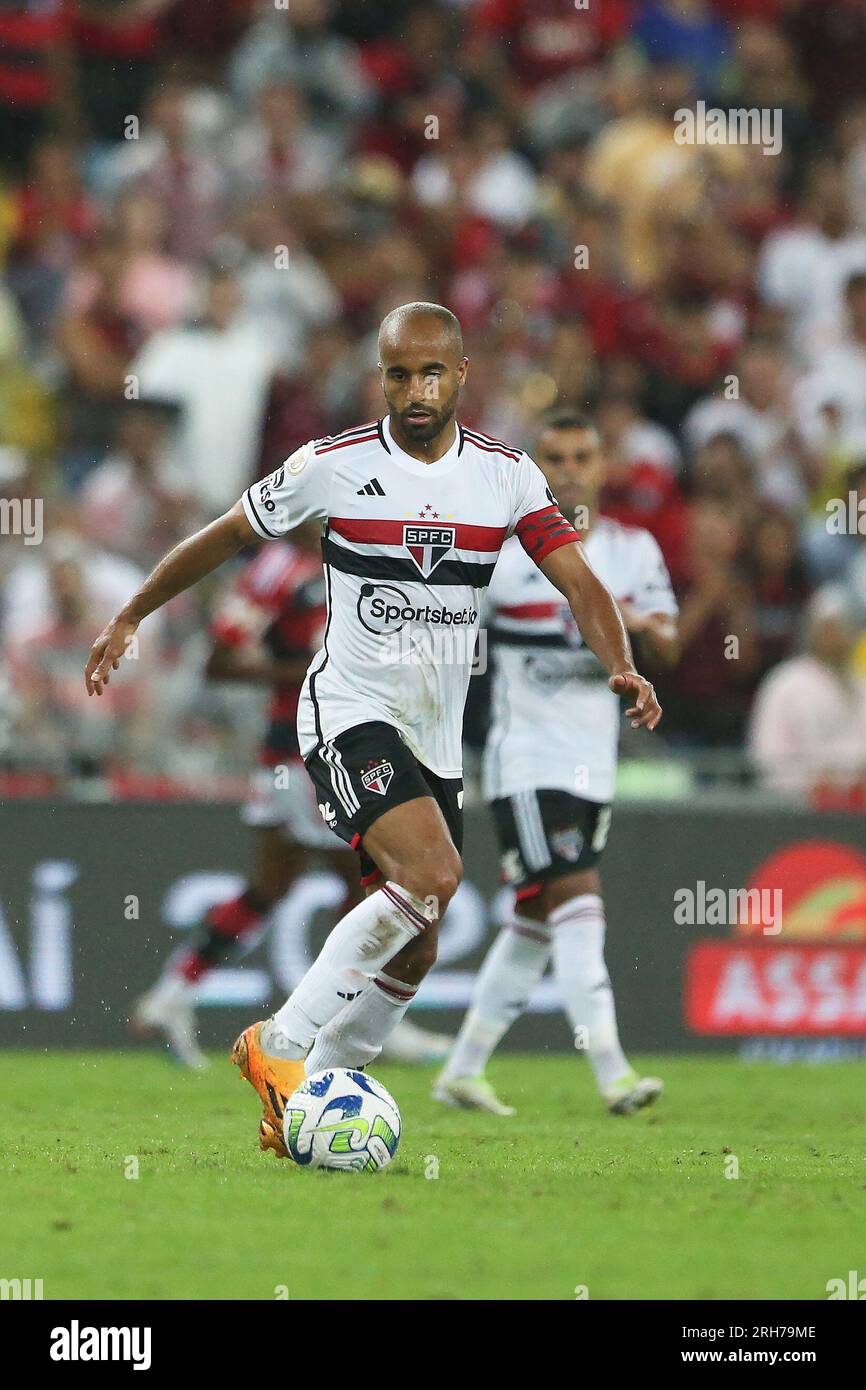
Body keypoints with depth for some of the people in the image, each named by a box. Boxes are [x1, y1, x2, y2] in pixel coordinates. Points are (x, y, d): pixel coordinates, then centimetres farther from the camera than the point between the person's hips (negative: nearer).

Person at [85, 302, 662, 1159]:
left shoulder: (507, 475, 0)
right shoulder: (331, 467, -8)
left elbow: (580, 583, -5)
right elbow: (222, 539, 5)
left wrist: (622, 668, -24)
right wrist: (129, 618, 10)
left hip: (436, 737, 5)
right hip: (349, 713, -5)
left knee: (413, 950, 7)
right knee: (431, 874, -27)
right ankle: (280, 1042, -17)